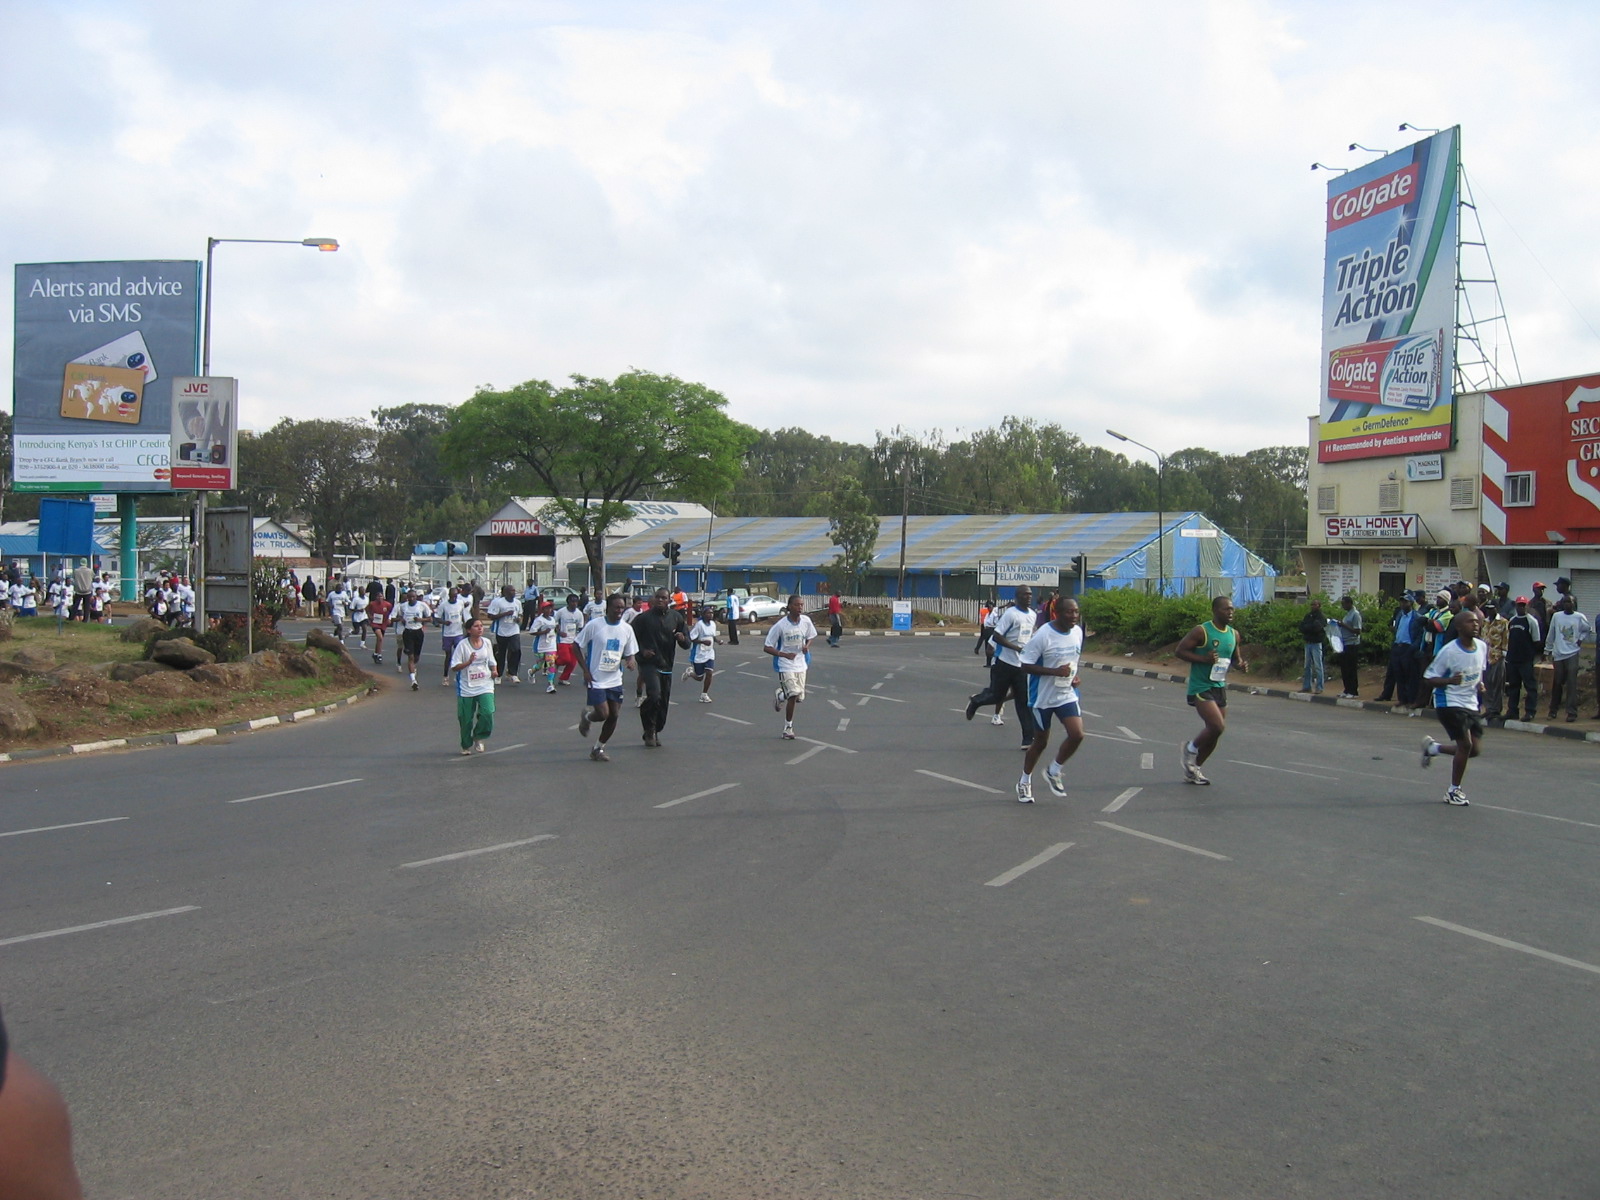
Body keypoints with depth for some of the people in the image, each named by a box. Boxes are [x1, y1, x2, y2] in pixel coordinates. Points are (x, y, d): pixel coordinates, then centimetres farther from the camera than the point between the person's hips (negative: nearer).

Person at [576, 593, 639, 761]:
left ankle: (599, 749, 21)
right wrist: (585, 670, -9)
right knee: (603, 714, -13)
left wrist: (631, 660, -12)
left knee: (613, 716, 3)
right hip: (596, 679, -5)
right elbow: (578, 647, -2)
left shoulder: (627, 628, 3)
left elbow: (630, 653, 12)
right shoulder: (594, 625, -10)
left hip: (615, 680, 5)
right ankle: (587, 716, 23)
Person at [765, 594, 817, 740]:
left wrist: (807, 645, -7)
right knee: (793, 695, -18)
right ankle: (788, 728, 5)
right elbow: (767, 647, -11)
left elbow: (811, 636, 16)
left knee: (799, 697, 7)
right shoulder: (780, 625, -17)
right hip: (786, 665, -5)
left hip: (801, 664, 5)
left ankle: (779, 695, 40)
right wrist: (784, 655, -24)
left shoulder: (806, 621, -5)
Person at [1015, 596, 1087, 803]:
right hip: (1043, 696, -5)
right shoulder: (1043, 635, -21)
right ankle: (1024, 782, 29)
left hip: (1067, 694, 5)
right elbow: (1026, 667, -20)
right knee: (1040, 742, 7)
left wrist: (1074, 676, 0)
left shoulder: (1077, 631, -1)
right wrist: (1056, 671, -28)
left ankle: (1054, 771, 14)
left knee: (1077, 734, -12)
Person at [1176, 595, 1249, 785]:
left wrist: (1241, 664, -2)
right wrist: (1204, 659, -24)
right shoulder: (1201, 631, -13)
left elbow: (1235, 657, 21)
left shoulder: (1234, 634, 8)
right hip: (1200, 688, -7)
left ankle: (1192, 769, 26)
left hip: (1220, 687, 7)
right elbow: (1180, 650, -11)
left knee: (1215, 732, 9)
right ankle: (1191, 747, 9)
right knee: (1218, 726, -21)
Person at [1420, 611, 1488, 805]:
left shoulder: (1482, 647, 2)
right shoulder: (1449, 651, -17)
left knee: (1476, 749, 3)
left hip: (1471, 703, 7)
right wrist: (1450, 680, -29)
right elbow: (1429, 676, -11)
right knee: (1466, 745, -12)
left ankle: (1433, 747, 28)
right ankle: (1454, 791, 6)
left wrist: (1480, 684, 0)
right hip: (1449, 702, -7)